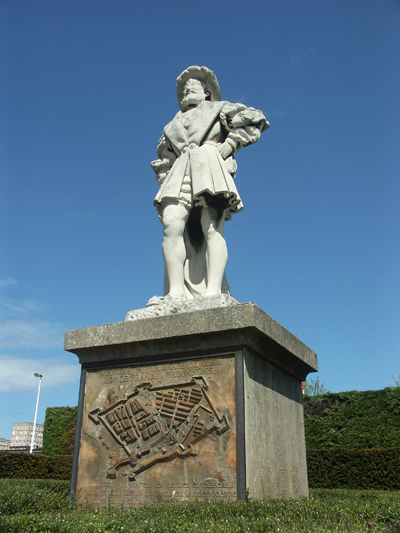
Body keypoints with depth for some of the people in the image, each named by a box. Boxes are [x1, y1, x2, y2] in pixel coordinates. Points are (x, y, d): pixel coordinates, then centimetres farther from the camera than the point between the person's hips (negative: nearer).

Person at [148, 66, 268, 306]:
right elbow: (163, 161, 34)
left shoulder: (219, 108, 24)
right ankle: (176, 292, -30)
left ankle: (213, 292, -34)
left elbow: (256, 120, 12)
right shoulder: (173, 124, 35)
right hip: (179, 174, 4)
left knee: (211, 228, -22)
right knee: (171, 224, -22)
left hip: (209, 168, -3)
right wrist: (165, 177, 11)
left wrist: (229, 144, -1)